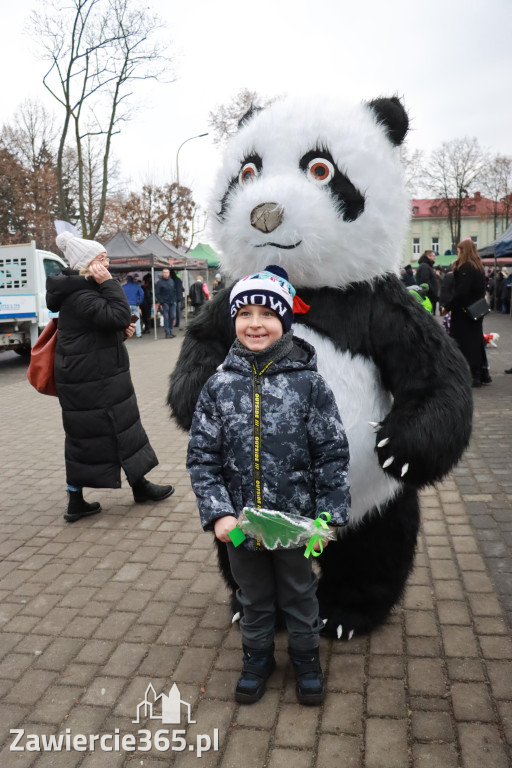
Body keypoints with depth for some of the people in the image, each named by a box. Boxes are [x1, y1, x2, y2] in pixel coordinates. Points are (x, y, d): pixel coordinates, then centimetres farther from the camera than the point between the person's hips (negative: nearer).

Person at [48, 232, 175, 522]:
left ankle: (77, 502, 18)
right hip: (92, 382, -10)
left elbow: (103, 326, 21)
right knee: (119, 430, 3)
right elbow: (119, 315, -26)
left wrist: (122, 331, 4)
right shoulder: (80, 296, -19)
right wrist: (109, 283, -20)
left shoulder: (83, 290, 15)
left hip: (87, 378, 10)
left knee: (84, 437, 12)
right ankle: (140, 487, 19)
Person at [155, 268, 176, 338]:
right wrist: (160, 303, -11)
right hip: (165, 303, -5)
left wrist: (174, 300, 10)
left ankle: (170, 331, 19)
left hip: (172, 302, 5)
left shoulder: (172, 281, 12)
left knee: (172, 317, 6)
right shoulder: (160, 282, -4)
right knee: (166, 318, -4)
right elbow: (157, 294, -5)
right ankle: (167, 333, -1)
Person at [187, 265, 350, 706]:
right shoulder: (220, 386, -6)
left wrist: (329, 516, -11)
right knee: (254, 599, 22)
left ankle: (306, 657, 46)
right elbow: (202, 457, -4)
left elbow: (333, 453, -8)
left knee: (299, 596, 21)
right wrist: (218, 514, -13)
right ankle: (258, 658, 48)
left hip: (295, 521, -1)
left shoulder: (308, 382, -11)